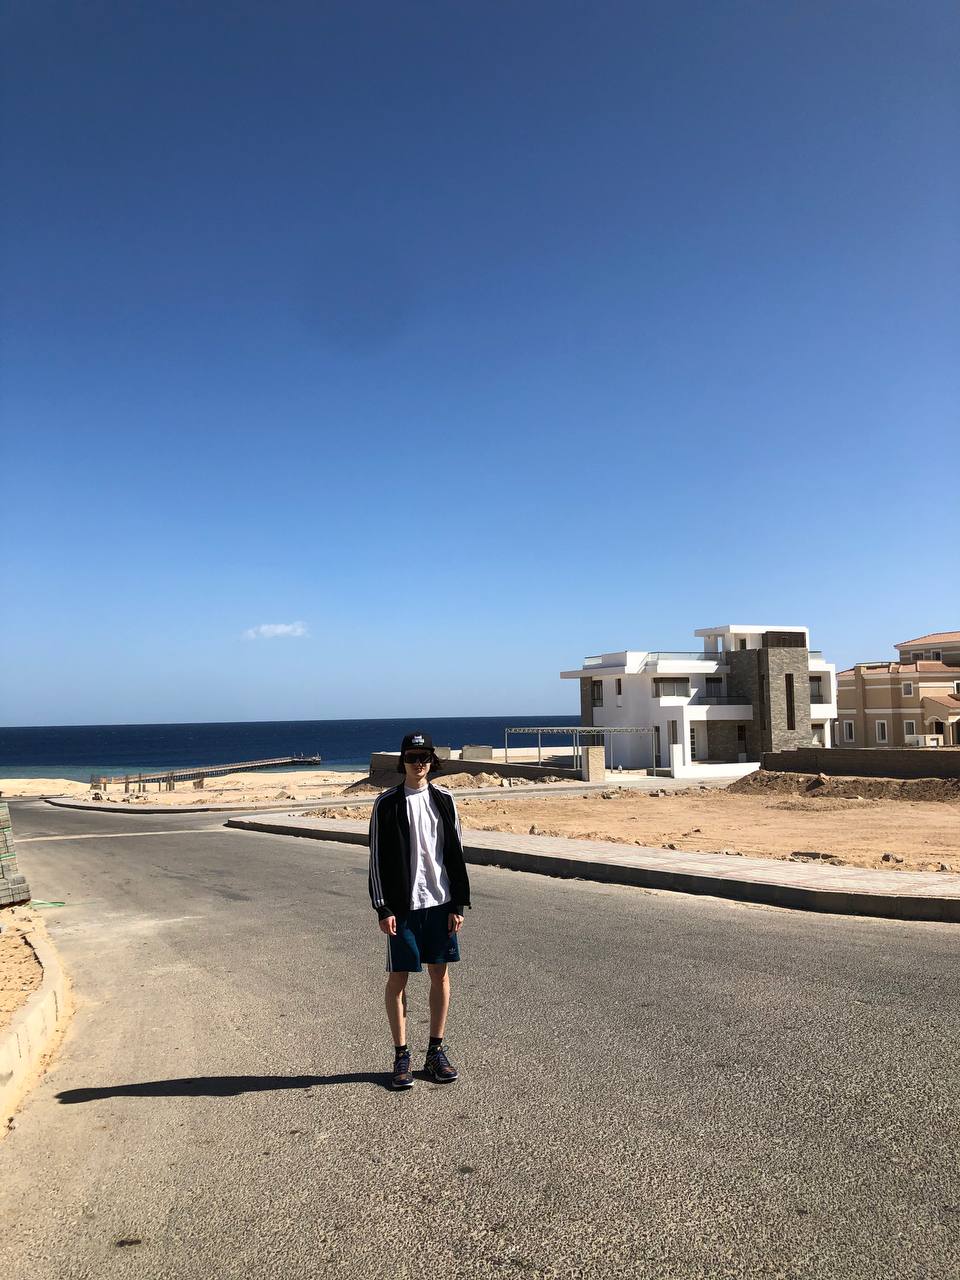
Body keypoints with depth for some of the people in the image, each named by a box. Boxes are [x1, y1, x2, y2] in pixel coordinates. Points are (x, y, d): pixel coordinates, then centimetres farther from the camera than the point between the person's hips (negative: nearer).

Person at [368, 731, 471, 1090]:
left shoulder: (443, 800, 3)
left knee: (440, 974, 9)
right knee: (397, 979, 3)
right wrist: (383, 908, -7)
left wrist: (458, 904, 1)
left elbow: (455, 854, 5)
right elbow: (377, 859, -3)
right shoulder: (387, 804, -3)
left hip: (440, 902, 2)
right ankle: (401, 1056, 17)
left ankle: (436, 1052, 23)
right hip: (403, 905, -2)